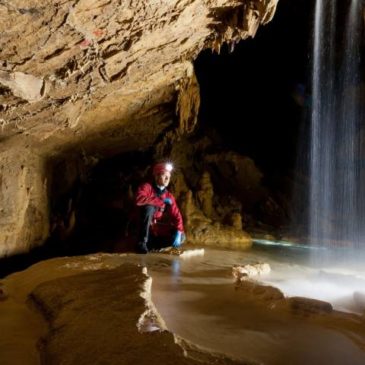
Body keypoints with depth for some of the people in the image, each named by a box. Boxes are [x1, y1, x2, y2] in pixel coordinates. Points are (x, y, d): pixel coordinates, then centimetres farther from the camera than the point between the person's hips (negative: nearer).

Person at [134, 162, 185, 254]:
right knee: (149, 207, -30)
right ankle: (142, 242, -23)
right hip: (144, 228, -4)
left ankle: (150, 244, 0)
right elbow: (139, 200, -31)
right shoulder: (146, 187, -10)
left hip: (158, 231, 4)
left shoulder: (169, 196, 2)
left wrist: (178, 232, -22)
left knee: (181, 237, -13)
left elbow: (177, 216, -4)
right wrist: (162, 201, -22)